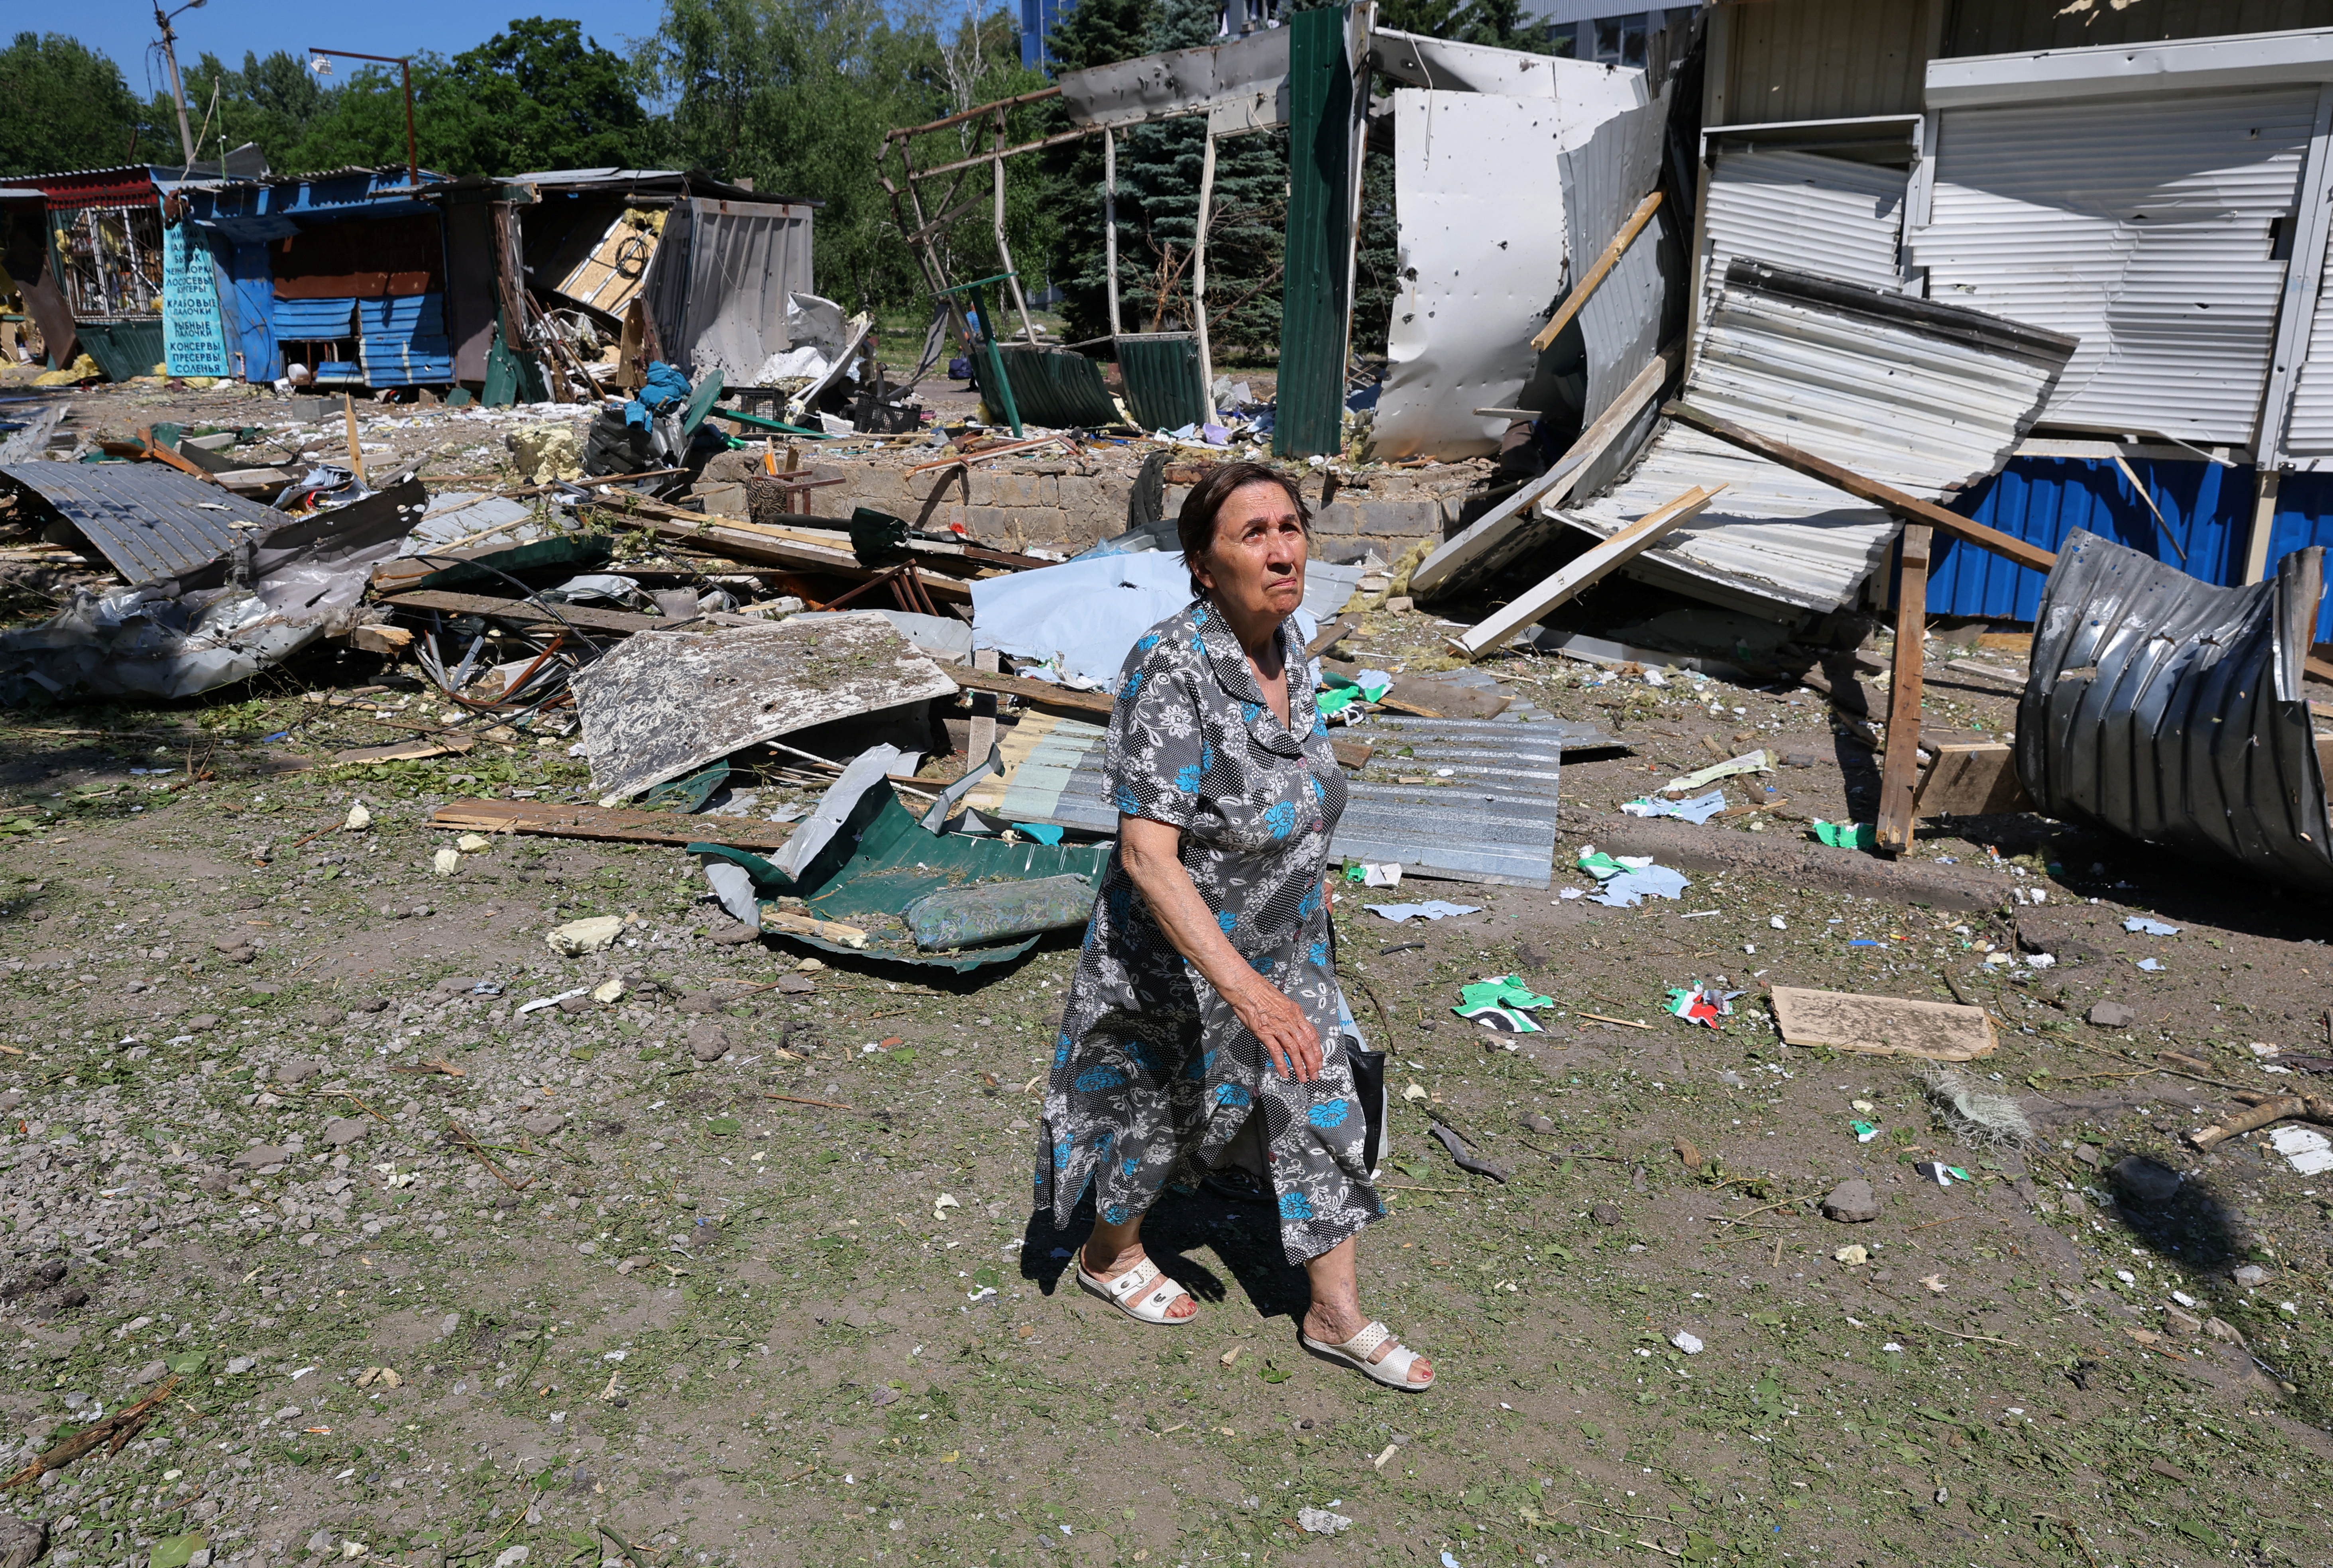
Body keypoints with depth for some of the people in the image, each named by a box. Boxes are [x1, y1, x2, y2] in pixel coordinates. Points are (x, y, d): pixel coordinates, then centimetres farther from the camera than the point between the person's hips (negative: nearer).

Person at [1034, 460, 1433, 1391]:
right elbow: (1146, 855, -35)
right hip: (1179, 957, -7)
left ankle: (1337, 1317, 33)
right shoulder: (1172, 670, -31)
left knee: (1322, 1115, 14)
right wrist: (1242, 987, -41)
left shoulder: (1284, 640, -7)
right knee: (1161, 1120, 17)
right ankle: (1110, 1257, 47)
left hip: (1282, 948, 7)